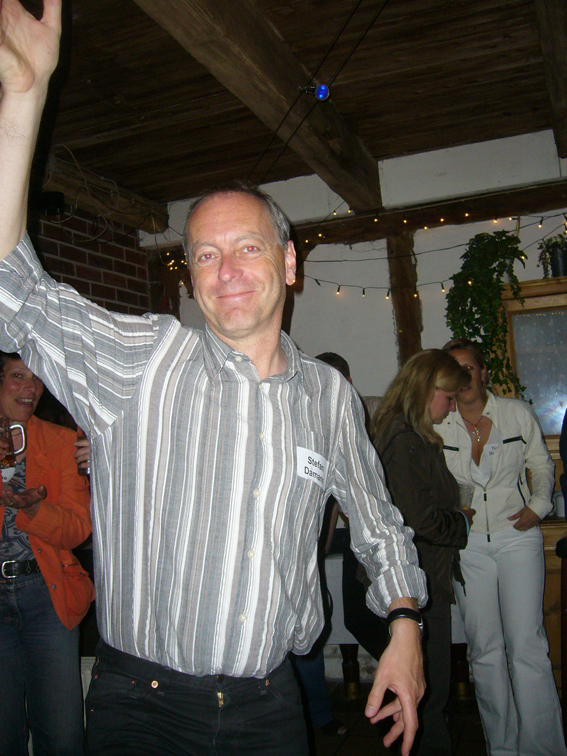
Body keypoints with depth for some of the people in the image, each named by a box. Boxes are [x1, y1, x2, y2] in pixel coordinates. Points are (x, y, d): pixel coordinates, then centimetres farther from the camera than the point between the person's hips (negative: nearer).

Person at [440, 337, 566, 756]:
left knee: (526, 644, -8)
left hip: (517, 536, -1)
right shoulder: (437, 424, 1)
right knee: (485, 649, 6)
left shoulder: (518, 413, 1)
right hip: (468, 544, 1)